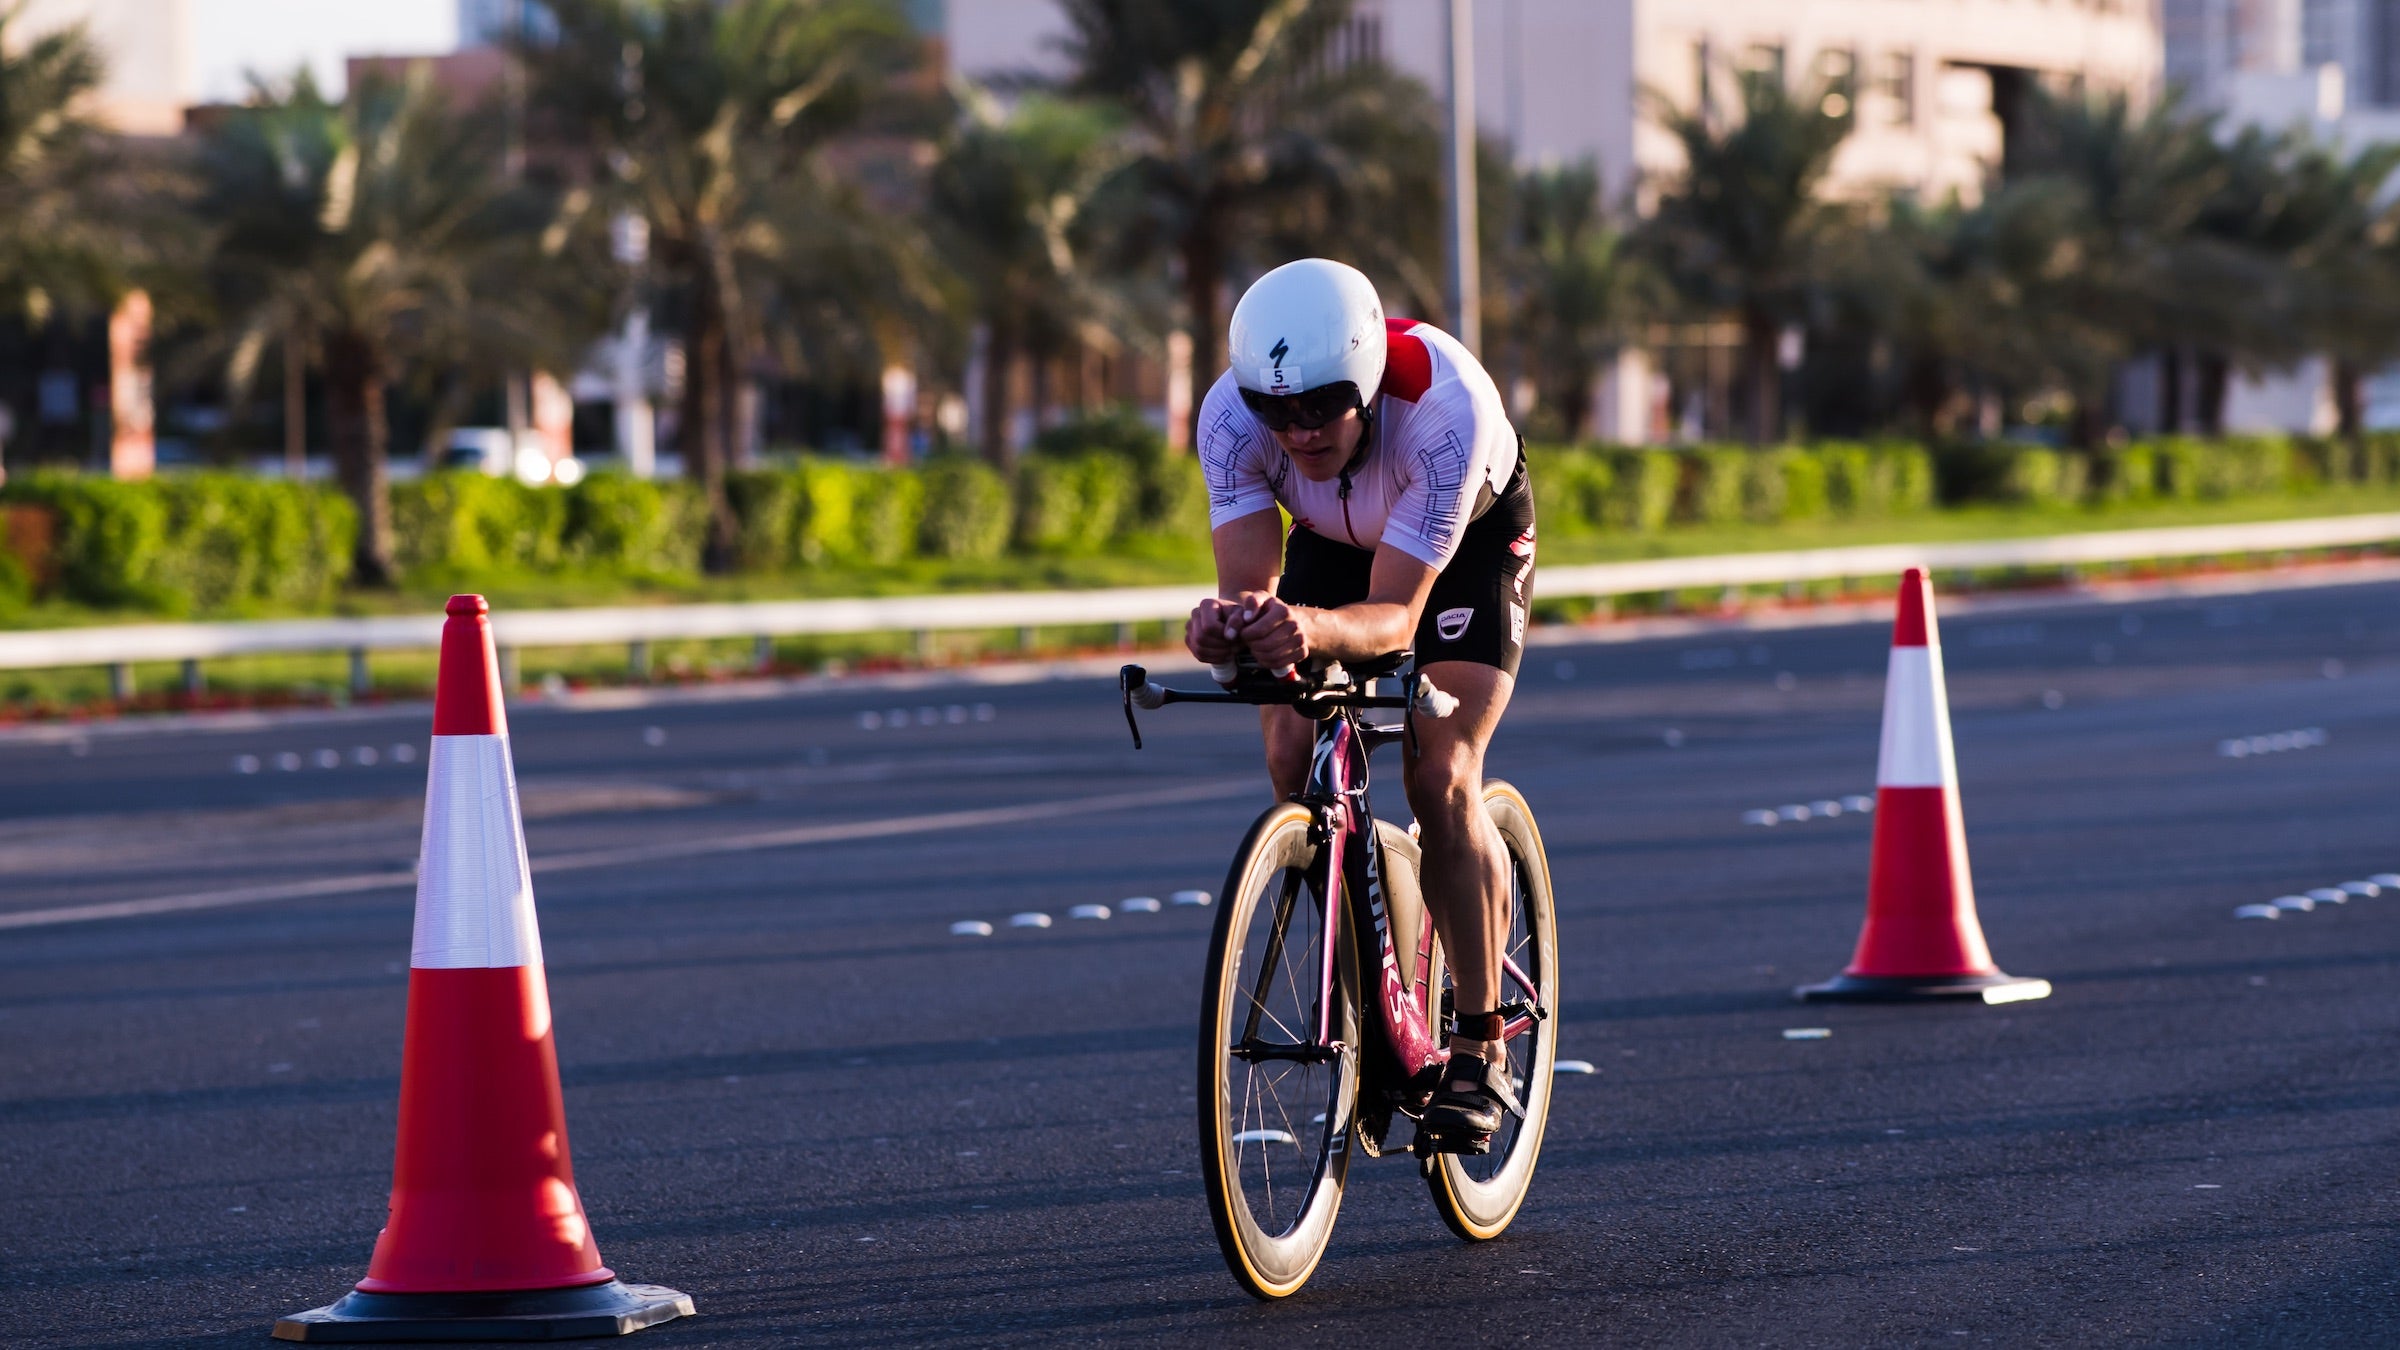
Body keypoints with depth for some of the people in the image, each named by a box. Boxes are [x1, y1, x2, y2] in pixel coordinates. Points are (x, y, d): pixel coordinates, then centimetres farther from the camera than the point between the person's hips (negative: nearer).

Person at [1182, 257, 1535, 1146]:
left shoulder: (1445, 406, -42)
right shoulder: (1231, 415, -33)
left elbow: (1394, 617, -41)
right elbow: (1251, 586, -35)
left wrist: (1314, 629, -62)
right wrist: (1232, 623, -58)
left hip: (1470, 535, -4)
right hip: (1332, 537, 4)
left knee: (1439, 778, -19)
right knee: (1292, 759, -15)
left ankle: (1480, 1048, -7)